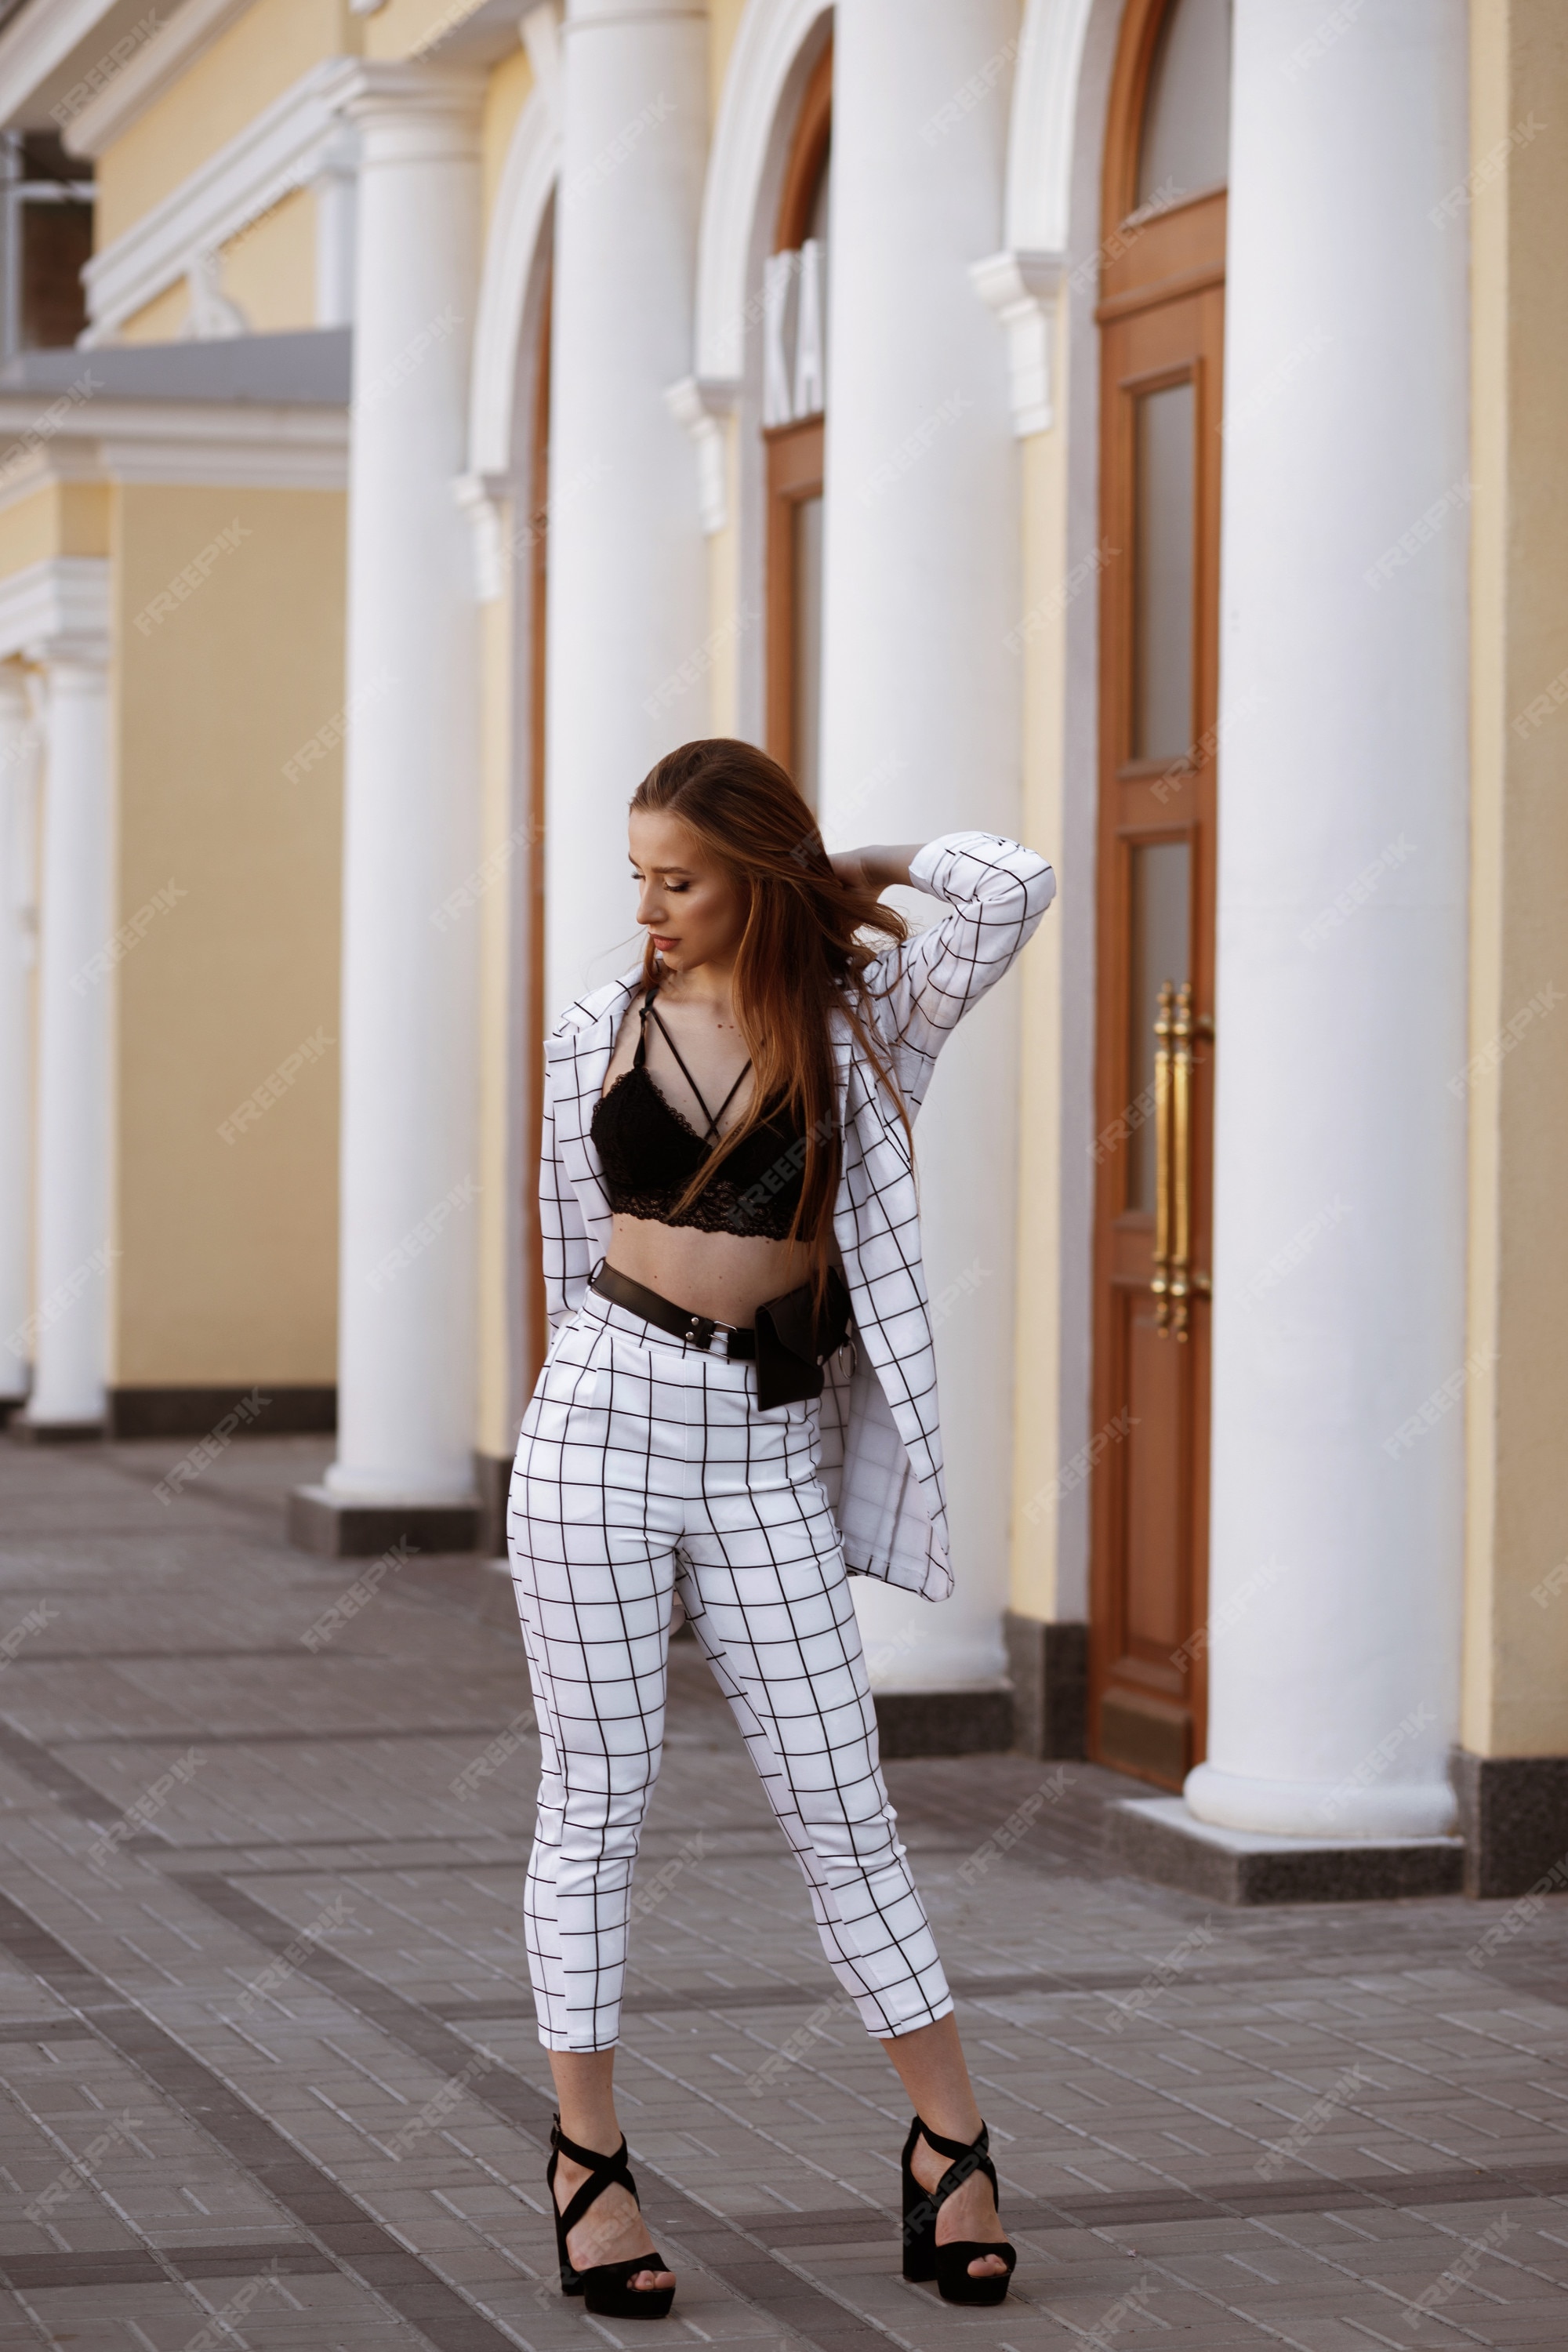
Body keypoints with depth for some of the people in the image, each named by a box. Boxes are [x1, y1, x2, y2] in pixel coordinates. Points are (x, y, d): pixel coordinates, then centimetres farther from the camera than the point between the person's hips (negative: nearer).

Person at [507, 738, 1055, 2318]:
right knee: (595, 1797, 2)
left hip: (767, 1449, 0)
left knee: (838, 1807, 2)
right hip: (604, 1417, 1)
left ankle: (949, 2138, 13)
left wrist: (865, 866, 4)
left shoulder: (858, 1021, 2)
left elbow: (1014, 891, -12)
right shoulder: (598, 1033, 6)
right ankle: (586, 2155, 9)